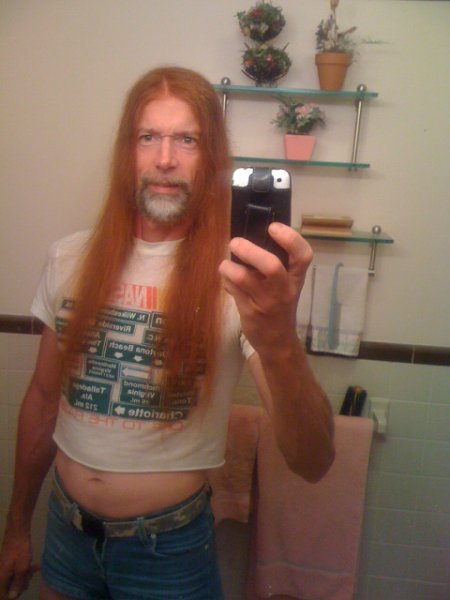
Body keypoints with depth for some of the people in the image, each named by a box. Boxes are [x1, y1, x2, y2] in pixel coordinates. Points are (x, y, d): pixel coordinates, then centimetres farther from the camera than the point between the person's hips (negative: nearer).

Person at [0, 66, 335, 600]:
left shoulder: (235, 278, -18)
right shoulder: (69, 260, -6)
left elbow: (313, 464, -25)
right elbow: (43, 400, 6)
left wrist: (279, 343, -44)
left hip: (169, 551, -3)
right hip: (66, 531, 3)